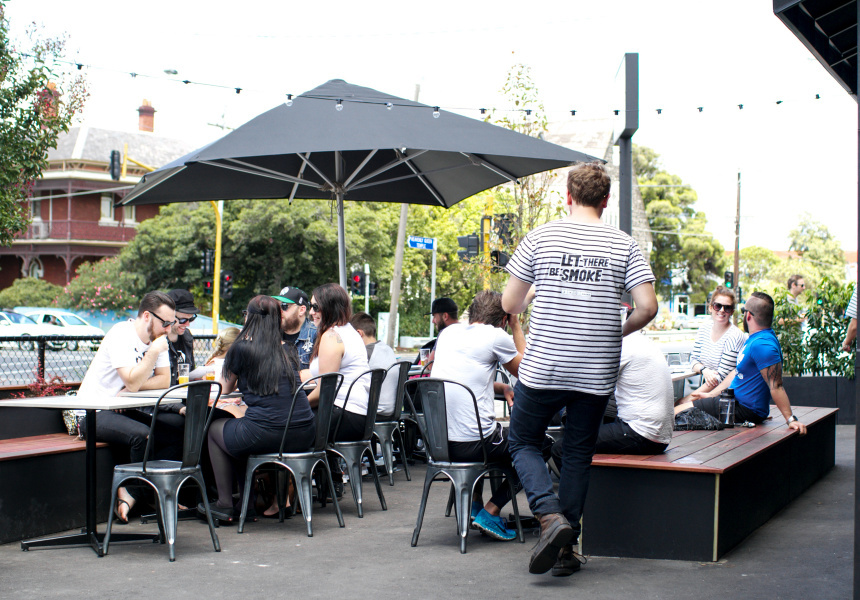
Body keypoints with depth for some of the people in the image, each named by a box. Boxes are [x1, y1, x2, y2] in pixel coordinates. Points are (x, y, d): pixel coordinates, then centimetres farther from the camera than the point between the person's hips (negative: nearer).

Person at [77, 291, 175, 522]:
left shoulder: (156, 338, 5)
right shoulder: (121, 335, -18)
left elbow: (164, 381, -1)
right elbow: (132, 382, -27)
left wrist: (133, 387, -16)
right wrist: (154, 352, -24)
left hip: (123, 410, 8)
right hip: (94, 413, -8)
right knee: (142, 434, -33)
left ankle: (129, 495, -14)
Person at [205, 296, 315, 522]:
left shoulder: (241, 349, 0)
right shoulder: (286, 352, 14)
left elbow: (225, 388, 16)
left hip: (266, 435, -6)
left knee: (215, 428, 25)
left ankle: (225, 505, 24)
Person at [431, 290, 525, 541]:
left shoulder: (449, 332, 13)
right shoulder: (496, 336, -6)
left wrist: (501, 387, 20)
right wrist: (516, 326, 17)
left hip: (437, 443, 7)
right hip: (472, 444, -7)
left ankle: (474, 505, 31)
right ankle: (490, 512, 6)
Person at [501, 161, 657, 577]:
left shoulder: (541, 237, -2)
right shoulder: (623, 245, 0)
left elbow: (509, 304, 0)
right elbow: (648, 307, -7)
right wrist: (619, 331, 12)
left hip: (542, 368, -1)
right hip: (596, 373, 2)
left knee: (523, 443, 15)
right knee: (578, 455, 14)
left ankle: (551, 515, -8)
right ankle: (565, 549, 14)